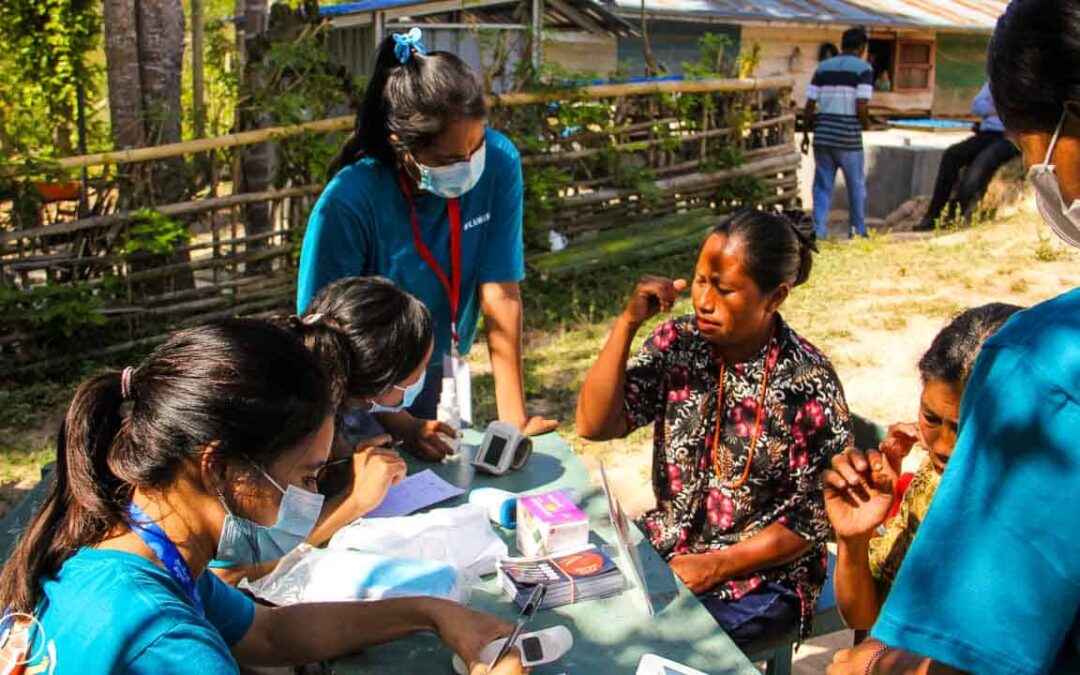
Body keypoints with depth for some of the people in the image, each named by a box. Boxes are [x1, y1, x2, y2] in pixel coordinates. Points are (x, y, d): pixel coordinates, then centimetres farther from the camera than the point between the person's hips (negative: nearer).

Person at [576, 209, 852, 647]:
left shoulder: (808, 383, -17)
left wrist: (715, 566, -16)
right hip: (665, 547, 5)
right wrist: (629, 322, -19)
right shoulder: (677, 344, -5)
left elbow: (813, 518, -11)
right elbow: (594, 425, -11)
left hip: (759, 577, -4)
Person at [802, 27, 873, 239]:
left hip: (822, 135, 4)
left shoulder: (823, 67, 10)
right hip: (848, 137, -4)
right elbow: (861, 107, -13)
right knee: (856, 186, 11)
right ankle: (858, 231, 21)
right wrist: (866, 124, 7)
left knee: (822, 186, 9)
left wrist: (806, 134, 15)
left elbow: (809, 106, 6)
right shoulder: (863, 68, -3)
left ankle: (819, 231, 5)